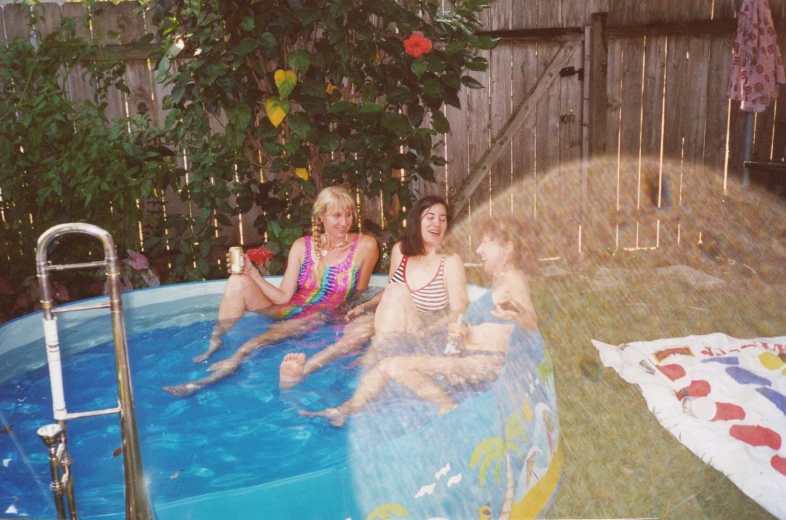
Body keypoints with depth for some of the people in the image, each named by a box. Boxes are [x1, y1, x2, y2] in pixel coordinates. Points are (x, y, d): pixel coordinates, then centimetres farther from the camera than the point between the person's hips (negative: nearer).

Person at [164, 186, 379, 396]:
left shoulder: (365, 246, -6)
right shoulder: (303, 246, 0)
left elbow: (360, 296, 5)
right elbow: (283, 297, -4)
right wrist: (252, 273, -14)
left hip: (324, 319, -4)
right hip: (287, 312, 4)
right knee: (238, 281, -19)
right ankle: (214, 345, -16)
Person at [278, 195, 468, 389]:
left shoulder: (450, 261, -7)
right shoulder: (400, 250, 6)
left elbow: (458, 312, -9)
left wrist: (422, 334, -24)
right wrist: (365, 306, 1)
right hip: (396, 326, 4)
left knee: (397, 292, -33)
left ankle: (369, 364, -40)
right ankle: (303, 370, -47)